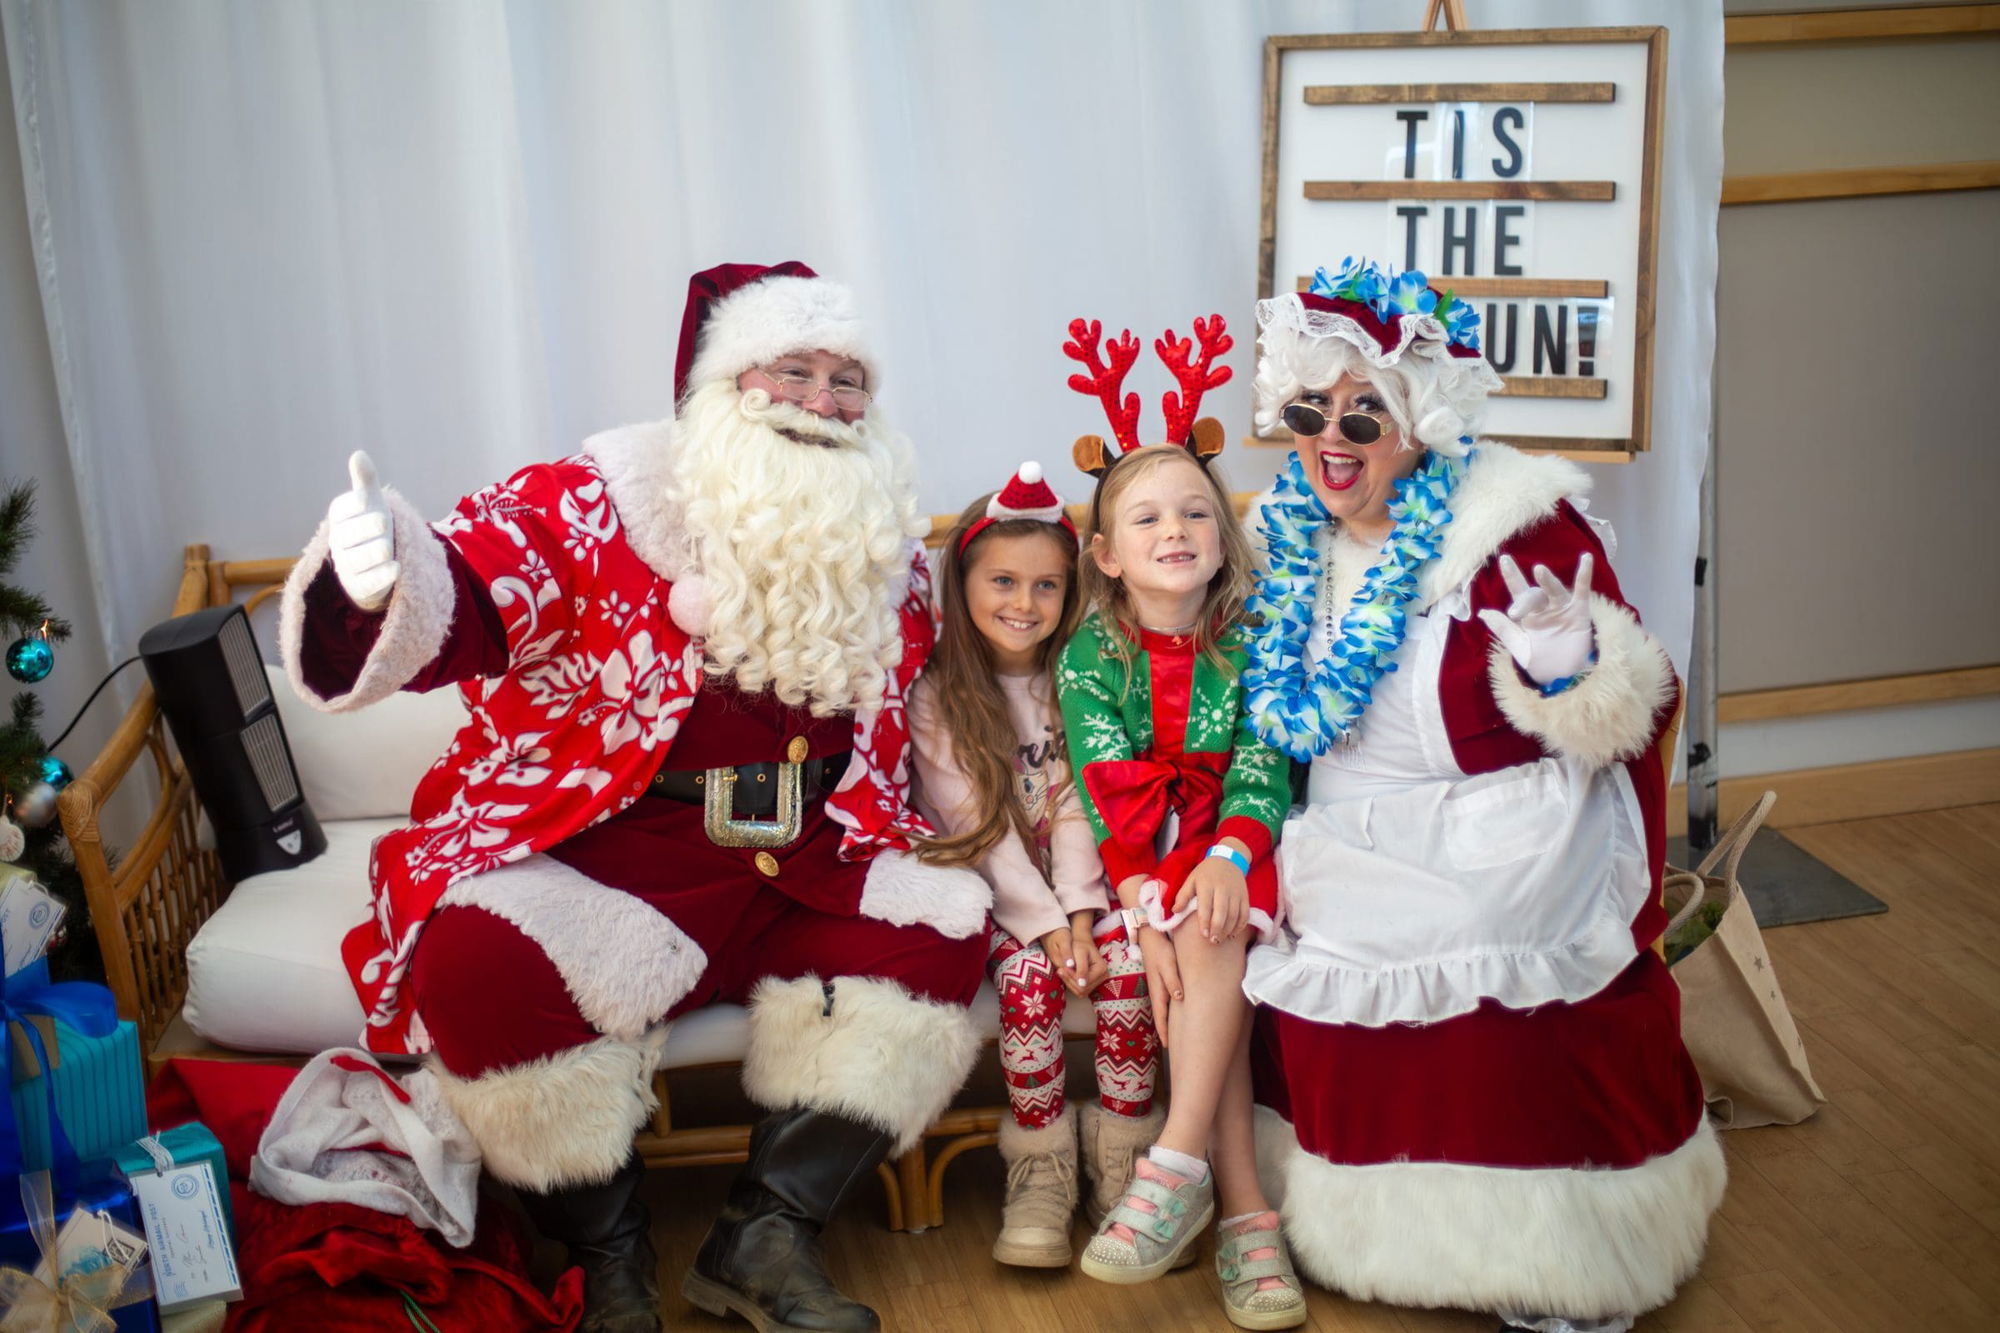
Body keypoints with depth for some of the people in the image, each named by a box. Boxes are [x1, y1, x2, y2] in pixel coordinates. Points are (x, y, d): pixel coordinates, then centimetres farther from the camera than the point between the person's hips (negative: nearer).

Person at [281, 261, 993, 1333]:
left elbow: (909, 718, 25)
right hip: (598, 860, -4)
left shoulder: (883, 549, 10)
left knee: (940, 920, -17)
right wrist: (386, 580, -45)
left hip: (803, 862, 5)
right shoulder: (591, 506, -7)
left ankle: (765, 1235, -7)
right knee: (484, 963, -30)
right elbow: (466, 607, -23)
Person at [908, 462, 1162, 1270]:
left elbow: (1075, 809, 0)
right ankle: (1041, 1167, -13)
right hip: (990, 894, -3)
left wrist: (1077, 910, -14)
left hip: (1071, 886, 3)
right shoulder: (937, 696, -3)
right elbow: (976, 826, -9)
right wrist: (1044, 923, -17)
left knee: (1124, 957, -24)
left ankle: (1121, 1157, -12)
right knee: (1028, 973, -29)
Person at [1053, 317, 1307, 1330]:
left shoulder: (1250, 646, 2)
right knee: (1201, 954, -27)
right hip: (1138, 859, -1)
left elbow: (1262, 767, -8)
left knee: (1214, 935, -31)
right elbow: (1106, 787, -11)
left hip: (1227, 848, 1)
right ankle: (1243, 1213, -27)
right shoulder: (1089, 656, -1)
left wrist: (1227, 856, -27)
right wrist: (1143, 902, -24)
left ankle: (1177, 1167, -28)